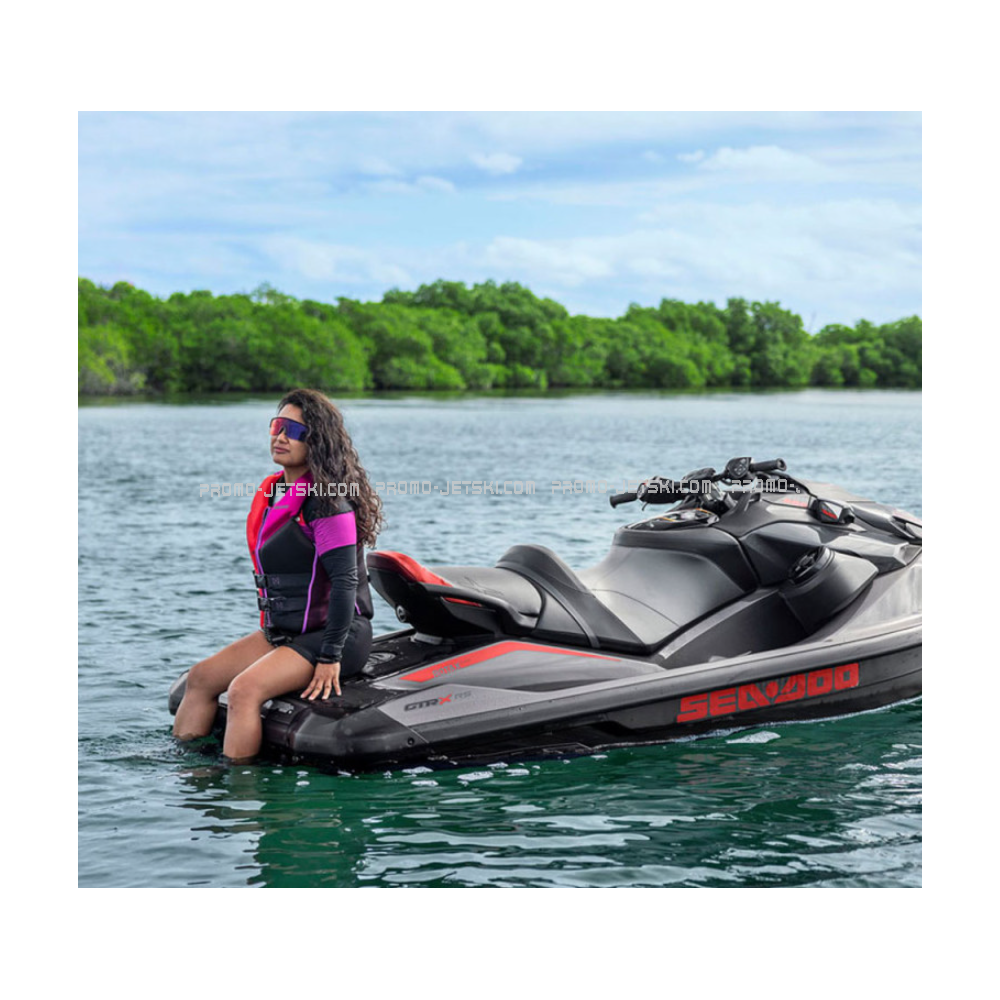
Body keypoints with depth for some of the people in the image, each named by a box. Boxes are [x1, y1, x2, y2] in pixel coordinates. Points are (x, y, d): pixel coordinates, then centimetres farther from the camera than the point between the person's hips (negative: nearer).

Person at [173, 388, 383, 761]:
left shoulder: (327, 500, -18)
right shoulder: (272, 491, 11)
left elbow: (345, 581, -22)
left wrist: (330, 657, -23)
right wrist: (269, 630, 19)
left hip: (337, 634, -10)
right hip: (284, 632, 10)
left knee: (245, 690, -26)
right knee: (201, 678, 5)